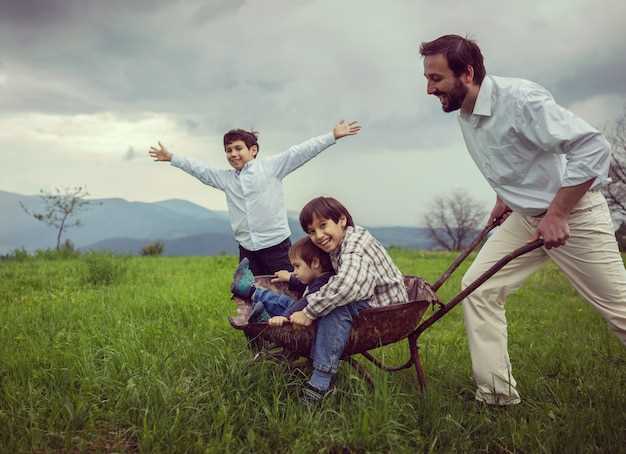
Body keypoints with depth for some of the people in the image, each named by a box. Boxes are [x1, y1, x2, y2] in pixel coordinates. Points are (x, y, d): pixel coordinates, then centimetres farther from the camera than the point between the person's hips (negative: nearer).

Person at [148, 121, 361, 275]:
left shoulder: (270, 166, -2)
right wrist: (171, 158, 23)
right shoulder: (225, 178, 12)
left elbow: (299, 152, -8)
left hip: (276, 245, -4)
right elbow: (199, 169, 20)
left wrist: (332, 136, -13)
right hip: (247, 249, 5)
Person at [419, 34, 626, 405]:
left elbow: (593, 147, -28)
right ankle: (497, 395, 6)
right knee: (478, 286, -1)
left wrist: (556, 214, -26)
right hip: (524, 217, 8)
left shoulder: (520, 98, -25)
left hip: (574, 211, -8)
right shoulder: (466, 116, 1)